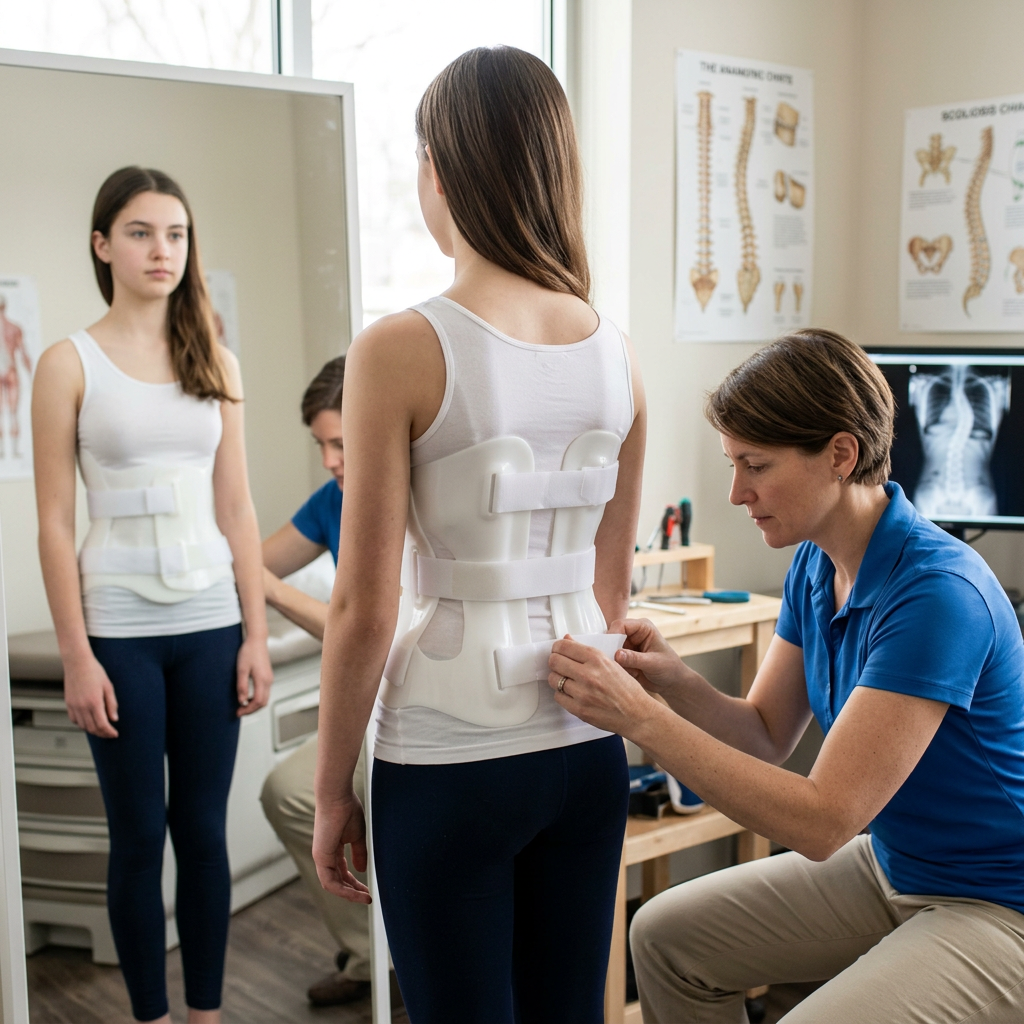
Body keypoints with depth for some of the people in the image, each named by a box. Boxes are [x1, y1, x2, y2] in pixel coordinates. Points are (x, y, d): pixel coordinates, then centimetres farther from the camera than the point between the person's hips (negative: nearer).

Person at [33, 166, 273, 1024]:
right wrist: (76, 656, -9)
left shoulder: (216, 363, 8)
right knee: (140, 836, 6)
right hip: (120, 631, -2)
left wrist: (256, 635, 3)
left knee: (204, 830, 8)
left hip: (210, 626, 3)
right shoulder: (70, 363, -1)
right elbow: (55, 521, -4)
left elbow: (237, 510, 8)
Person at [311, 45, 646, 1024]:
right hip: (586, 749, 5)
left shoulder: (400, 351, -14)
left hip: (449, 760, -5)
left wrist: (332, 791, -2)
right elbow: (611, 587, 10)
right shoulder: (615, 353, 1)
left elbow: (364, 607, -13)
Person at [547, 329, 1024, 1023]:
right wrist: (675, 683, -16)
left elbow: (821, 820, -31)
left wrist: (643, 718, -32)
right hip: (890, 864, 8)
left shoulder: (938, 592, -29)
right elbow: (767, 738, 5)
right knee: (665, 935, 4)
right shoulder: (815, 565, -2)